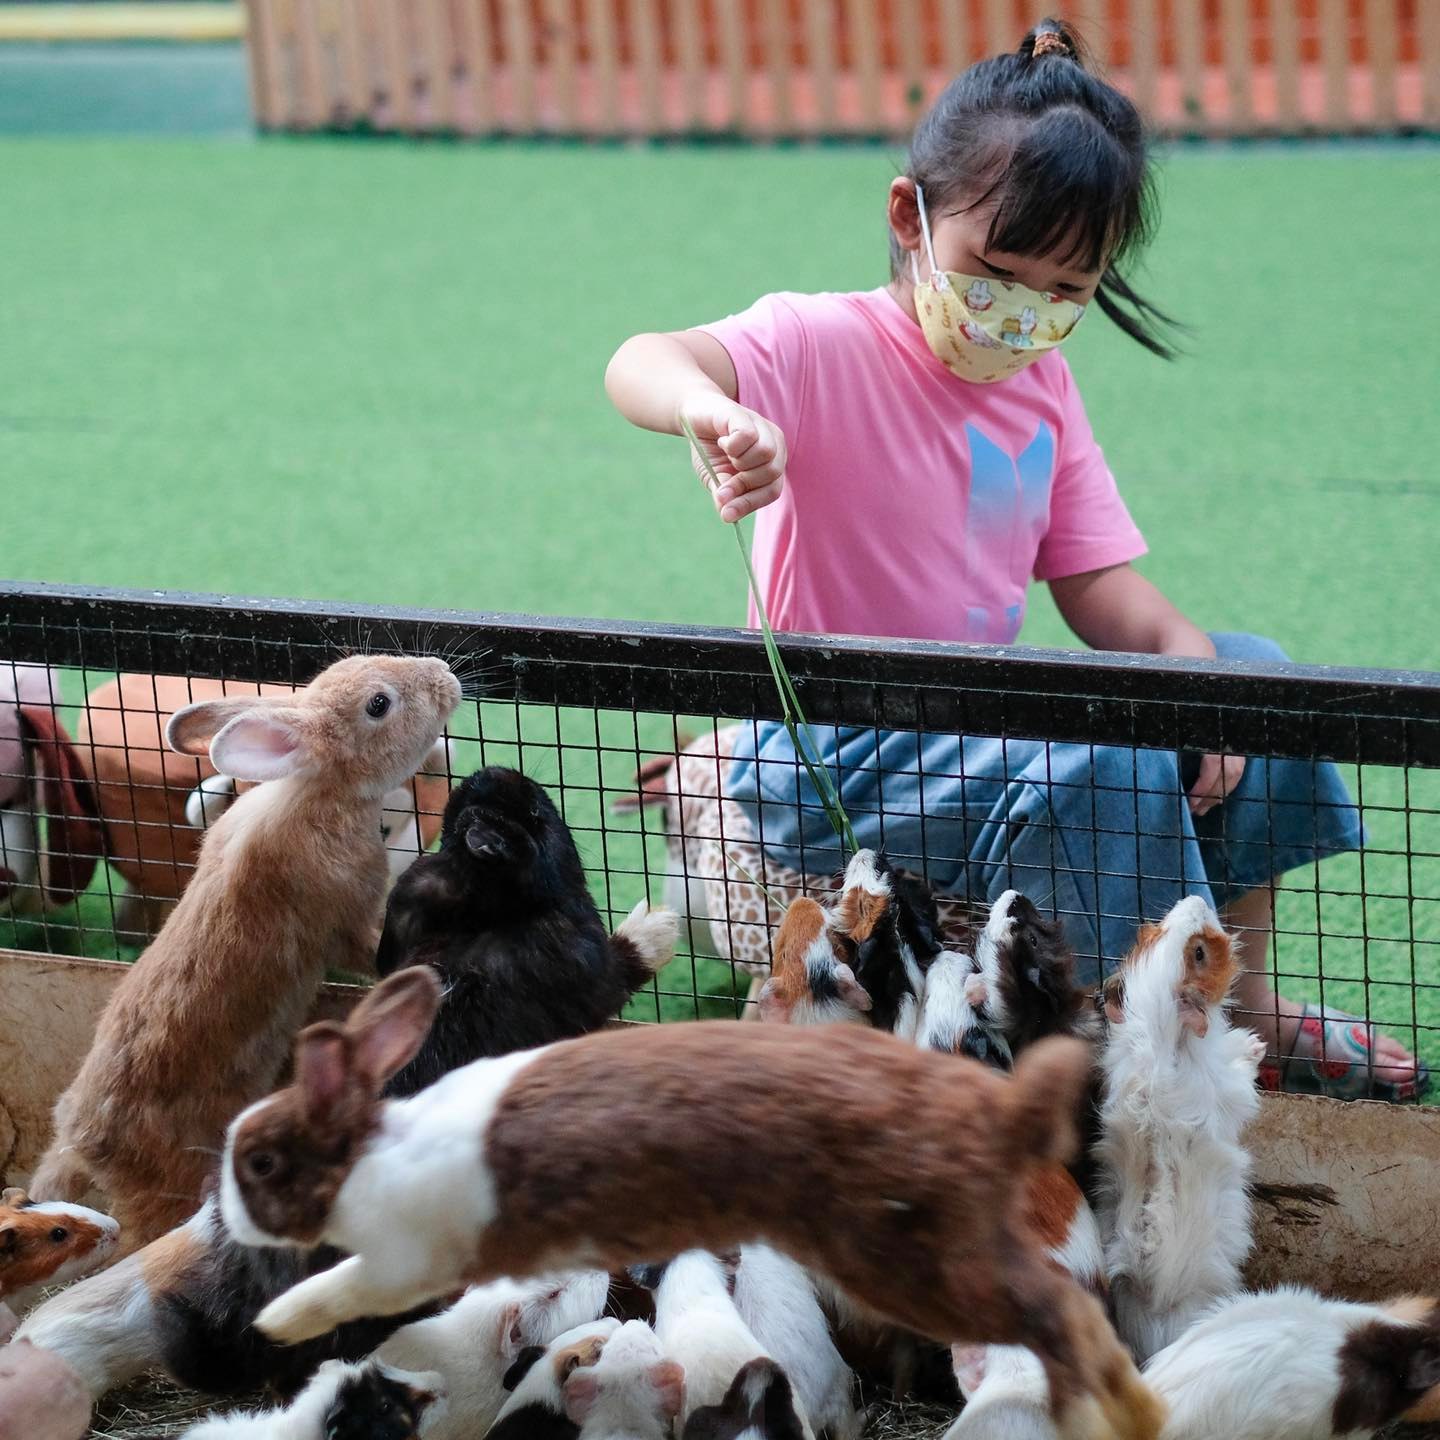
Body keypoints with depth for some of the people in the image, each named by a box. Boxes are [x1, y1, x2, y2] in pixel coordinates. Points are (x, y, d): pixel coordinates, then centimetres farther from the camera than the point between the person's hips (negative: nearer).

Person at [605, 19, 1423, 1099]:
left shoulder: (1043, 384, 8)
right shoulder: (827, 346, -15)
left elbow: (1100, 585, 7)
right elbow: (641, 365, -33)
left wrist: (1182, 650, -15)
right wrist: (712, 406, -57)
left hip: (980, 719, 8)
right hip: (831, 762, -8)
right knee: (1109, 762, -30)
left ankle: (1241, 1007, 12)